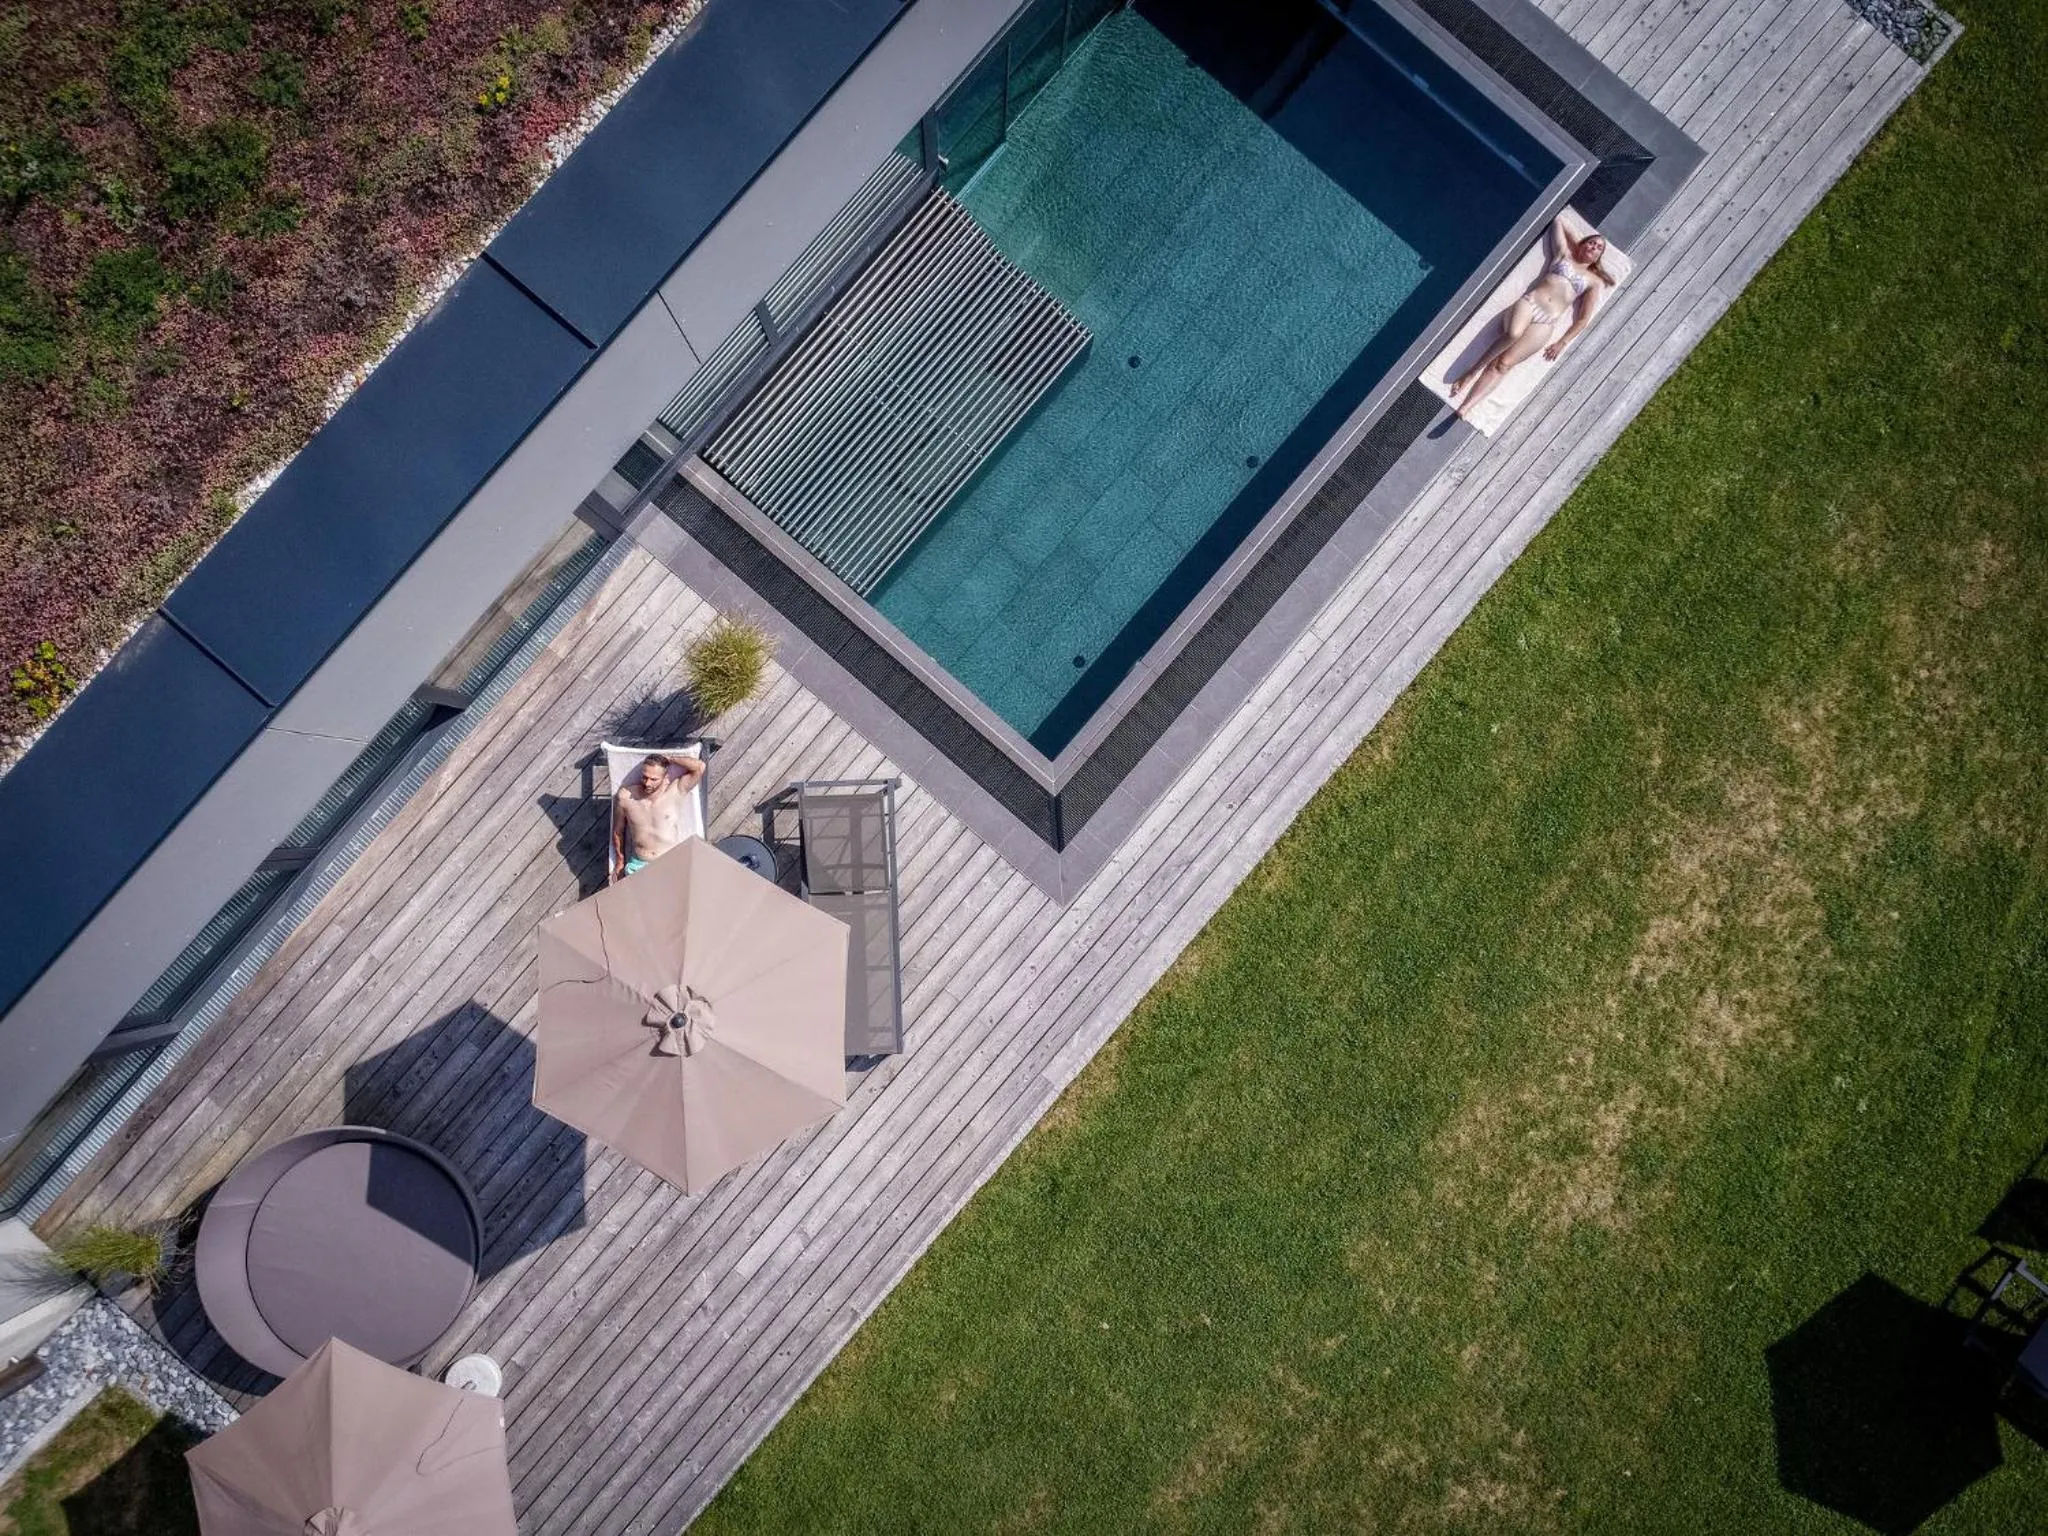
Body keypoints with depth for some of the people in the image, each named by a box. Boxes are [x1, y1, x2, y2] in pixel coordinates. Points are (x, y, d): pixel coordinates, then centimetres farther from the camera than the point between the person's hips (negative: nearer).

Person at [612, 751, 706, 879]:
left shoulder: (675, 792, -7)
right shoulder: (626, 795, -2)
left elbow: (700, 767, -18)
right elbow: (618, 830, 13)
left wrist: (668, 758, -10)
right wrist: (620, 860, 22)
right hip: (638, 865, 2)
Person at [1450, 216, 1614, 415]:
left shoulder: (1594, 281, 17)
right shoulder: (1563, 253, 20)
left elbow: (1583, 319, 12)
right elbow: (1557, 219, 26)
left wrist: (1562, 343, 2)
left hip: (1546, 323, 0)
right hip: (1528, 303, 0)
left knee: (1504, 364, -21)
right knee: (1513, 334, -39)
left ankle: (1465, 408, -33)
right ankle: (1471, 371, -25)